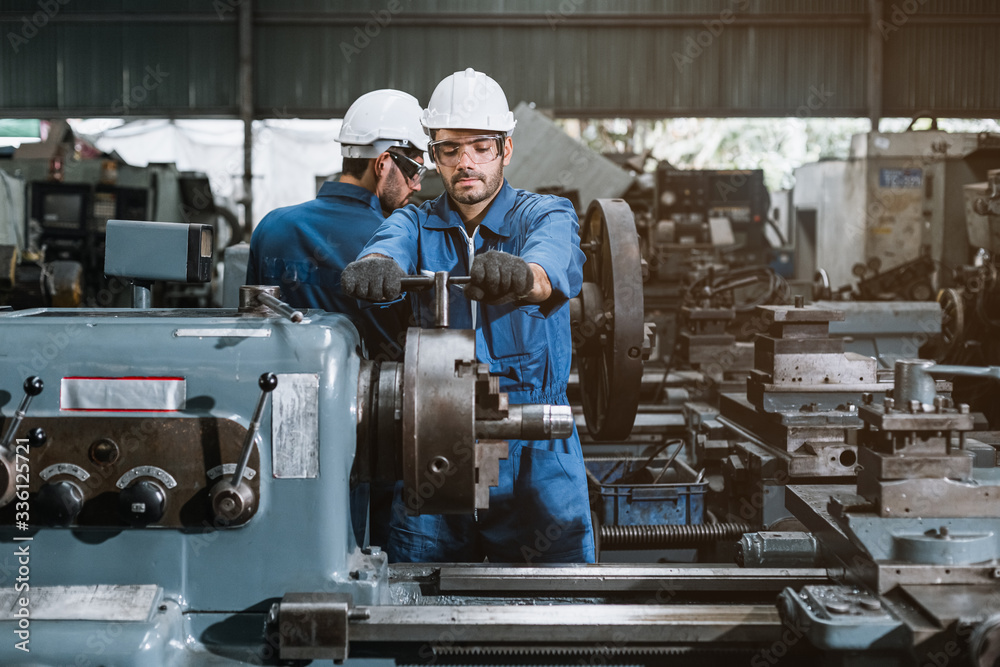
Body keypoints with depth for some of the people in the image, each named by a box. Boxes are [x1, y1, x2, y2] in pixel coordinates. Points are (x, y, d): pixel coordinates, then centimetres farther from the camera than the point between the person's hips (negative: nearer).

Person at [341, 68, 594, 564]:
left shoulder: (547, 216, 0)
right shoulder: (417, 224, 7)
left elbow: (555, 267, -25)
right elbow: (390, 245, -18)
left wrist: (520, 274, -49)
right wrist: (375, 265, -43)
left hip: (535, 458, -2)